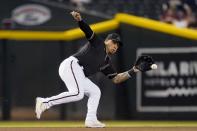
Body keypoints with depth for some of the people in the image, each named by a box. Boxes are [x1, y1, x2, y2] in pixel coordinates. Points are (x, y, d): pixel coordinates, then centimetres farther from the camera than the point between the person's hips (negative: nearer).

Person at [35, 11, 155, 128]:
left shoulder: (107, 62, 27)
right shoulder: (98, 43, 8)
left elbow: (116, 79, 26)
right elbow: (87, 29, -7)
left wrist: (132, 71, 16)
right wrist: (79, 19, -28)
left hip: (79, 76, 10)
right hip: (71, 65, -10)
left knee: (95, 91, 11)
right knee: (77, 94, -25)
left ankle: (91, 120, 1)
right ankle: (45, 102, -28)